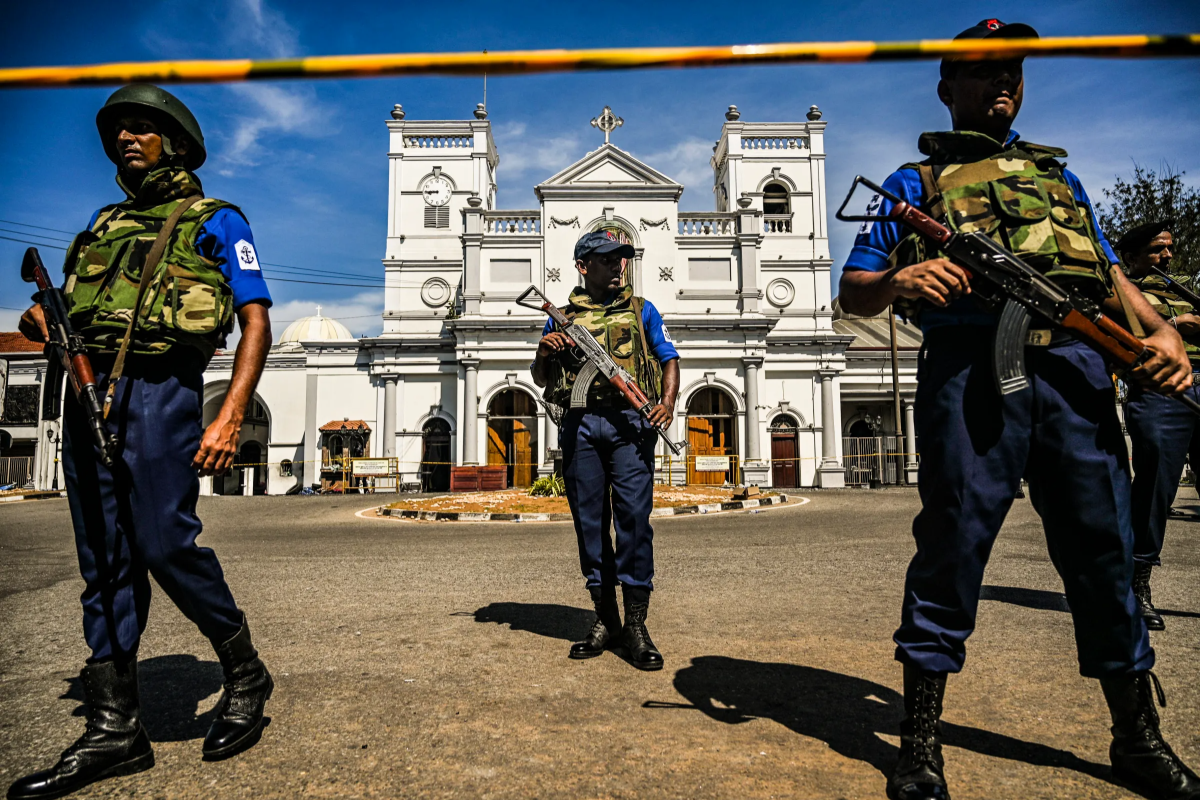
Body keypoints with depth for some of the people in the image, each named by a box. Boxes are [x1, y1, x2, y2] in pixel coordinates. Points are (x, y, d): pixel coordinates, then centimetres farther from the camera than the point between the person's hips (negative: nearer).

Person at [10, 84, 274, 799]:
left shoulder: (216, 221, 6)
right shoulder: (105, 224, 25)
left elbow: (257, 323, -5)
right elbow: (75, 310, 26)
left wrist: (231, 418, -16)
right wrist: (44, 323, 0)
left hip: (159, 391, -6)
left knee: (165, 544, -11)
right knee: (105, 563, 5)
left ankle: (246, 675, 11)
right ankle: (115, 730, 14)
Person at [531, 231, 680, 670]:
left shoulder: (641, 310, 17)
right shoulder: (561, 317, 18)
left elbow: (669, 359, 12)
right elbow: (539, 379, 20)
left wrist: (668, 401, -7)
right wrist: (543, 353, -2)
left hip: (628, 420, -1)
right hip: (579, 424, 2)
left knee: (634, 516, -9)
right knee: (589, 520, 3)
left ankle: (636, 625, -1)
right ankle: (606, 620, 15)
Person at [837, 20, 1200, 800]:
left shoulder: (1058, 173, 29)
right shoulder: (915, 181, 17)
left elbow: (1110, 273, 23)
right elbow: (853, 291, 8)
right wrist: (897, 281, -15)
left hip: (1076, 364, 4)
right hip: (970, 366, -4)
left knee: (1106, 545, 6)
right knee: (953, 543, -4)